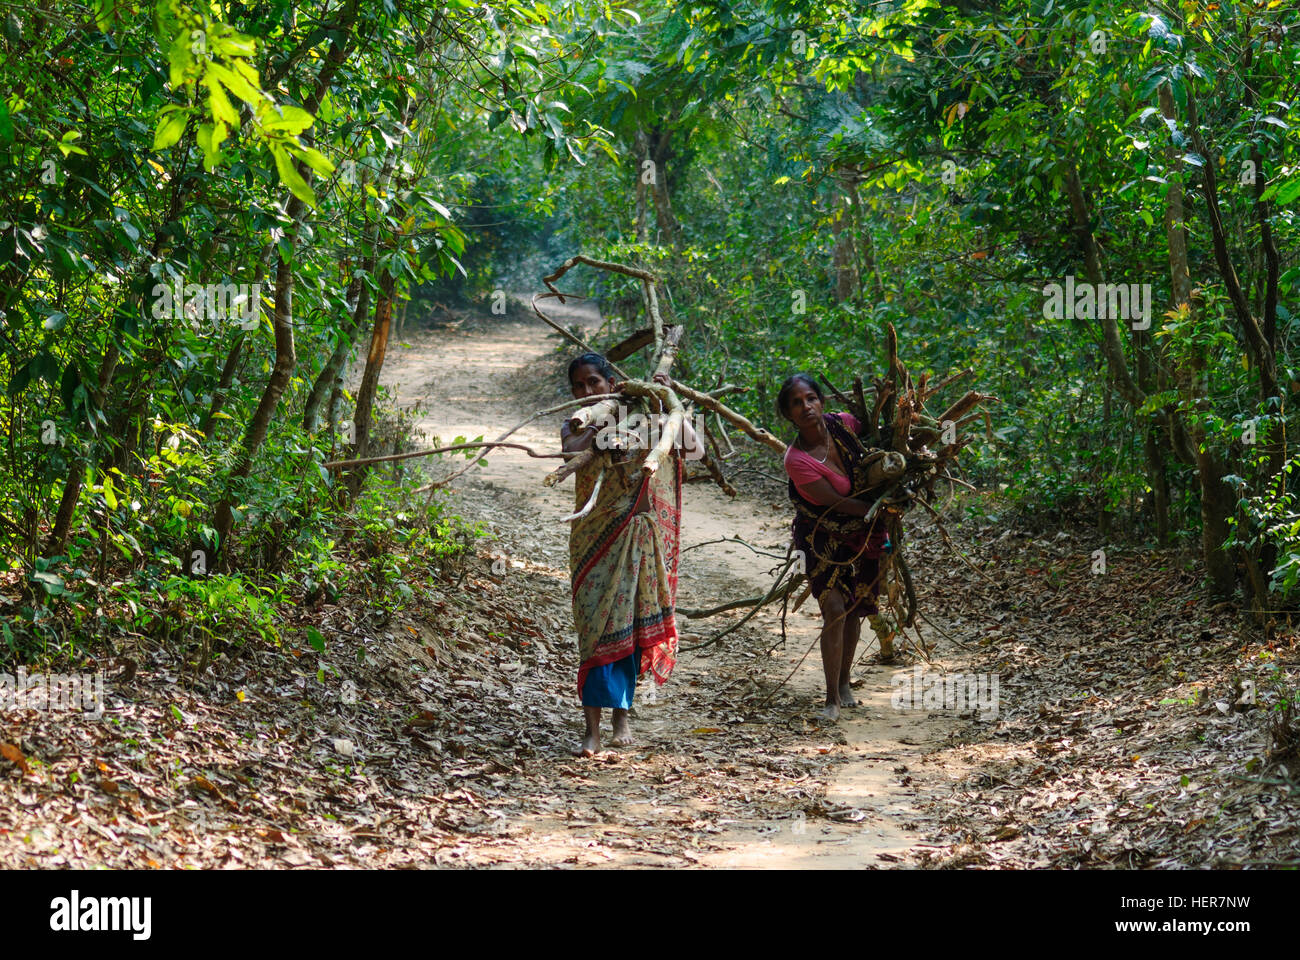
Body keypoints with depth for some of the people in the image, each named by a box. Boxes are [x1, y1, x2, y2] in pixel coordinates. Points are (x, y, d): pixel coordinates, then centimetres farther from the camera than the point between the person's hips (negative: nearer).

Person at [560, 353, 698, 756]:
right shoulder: (574, 427, 4)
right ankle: (592, 727, -10)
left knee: (630, 623, 6)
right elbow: (571, 452, -19)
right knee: (597, 621, -9)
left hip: (637, 536, 1)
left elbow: (690, 443, -6)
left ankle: (622, 714, 20)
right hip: (595, 536, -1)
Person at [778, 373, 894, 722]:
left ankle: (844, 684, 29)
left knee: (854, 610, 11)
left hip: (861, 534, 5)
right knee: (835, 610, -14)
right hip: (824, 538, -5)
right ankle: (833, 699, -5)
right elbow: (839, 503, -23)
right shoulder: (797, 461, -28)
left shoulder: (844, 424, -13)